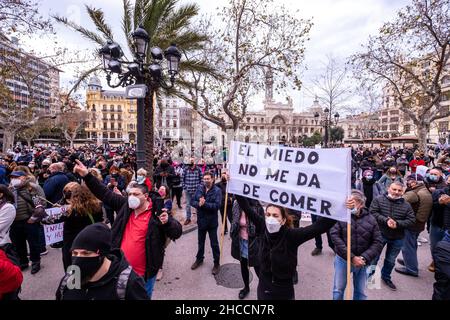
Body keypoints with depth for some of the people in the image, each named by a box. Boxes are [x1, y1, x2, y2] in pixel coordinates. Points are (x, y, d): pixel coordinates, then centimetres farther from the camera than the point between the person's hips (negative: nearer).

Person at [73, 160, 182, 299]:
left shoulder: (157, 213, -16)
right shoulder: (125, 205, -1)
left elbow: (177, 232, -19)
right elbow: (105, 194, 3)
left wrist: (167, 222, -39)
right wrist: (87, 175, -2)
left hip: (144, 273, -5)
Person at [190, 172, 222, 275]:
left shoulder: (217, 190, -15)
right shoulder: (199, 189, -2)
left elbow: (217, 205, -24)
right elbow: (192, 201, -4)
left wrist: (204, 204, -28)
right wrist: (198, 204, -25)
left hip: (212, 221, -4)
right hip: (201, 220, 4)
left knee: (214, 244, 10)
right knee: (201, 242, 23)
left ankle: (216, 263, 27)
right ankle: (199, 259, 44)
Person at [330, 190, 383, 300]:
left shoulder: (370, 219, -4)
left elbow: (378, 242, -4)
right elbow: (335, 236, -18)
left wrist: (364, 258, -16)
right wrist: (351, 257, -20)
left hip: (362, 262, 2)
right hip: (343, 259, -2)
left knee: (361, 292, 17)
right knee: (338, 290, 9)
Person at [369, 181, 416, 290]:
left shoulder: (406, 205, -1)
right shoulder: (379, 199, -8)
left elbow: (411, 220, -5)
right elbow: (373, 213, -15)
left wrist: (397, 223, -21)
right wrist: (386, 220, -27)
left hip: (397, 238, 3)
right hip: (379, 235, -3)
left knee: (391, 261, 19)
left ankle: (386, 277, 42)